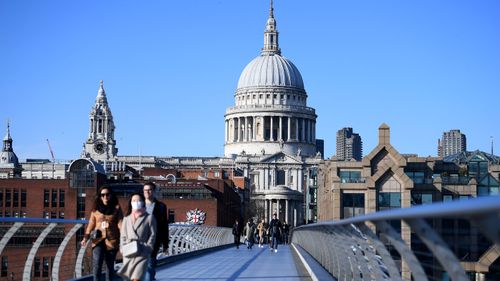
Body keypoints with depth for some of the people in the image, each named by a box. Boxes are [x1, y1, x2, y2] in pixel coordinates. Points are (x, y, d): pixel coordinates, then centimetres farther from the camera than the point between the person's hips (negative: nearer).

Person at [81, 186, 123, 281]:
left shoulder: (116, 208, 4)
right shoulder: (95, 209, 9)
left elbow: (120, 223, -4)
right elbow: (91, 224, 8)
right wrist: (86, 237, -2)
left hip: (112, 241, 0)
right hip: (98, 240, 0)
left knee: (110, 265, 7)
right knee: (97, 264, -14)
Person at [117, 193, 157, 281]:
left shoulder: (149, 217, 6)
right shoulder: (126, 219, 17)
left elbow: (152, 235, 2)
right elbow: (123, 236, 16)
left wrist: (147, 249, -10)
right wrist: (123, 249, 0)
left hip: (142, 253, -4)